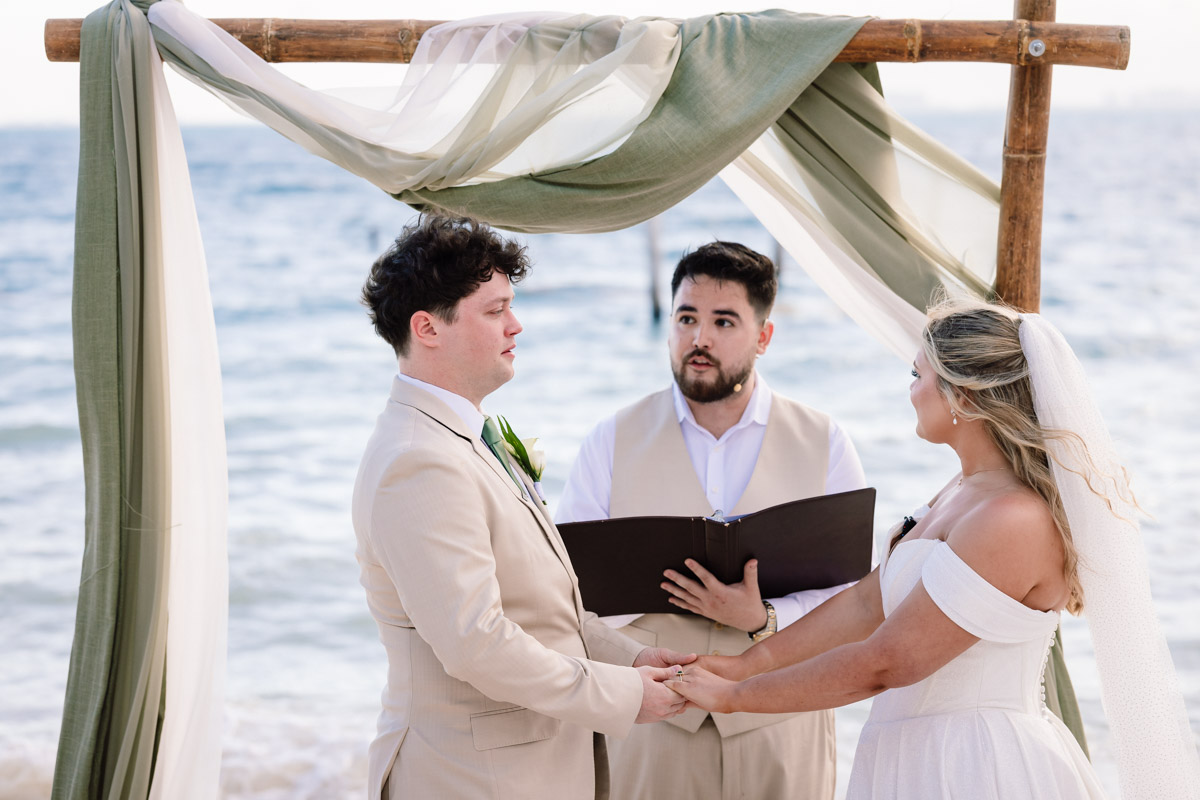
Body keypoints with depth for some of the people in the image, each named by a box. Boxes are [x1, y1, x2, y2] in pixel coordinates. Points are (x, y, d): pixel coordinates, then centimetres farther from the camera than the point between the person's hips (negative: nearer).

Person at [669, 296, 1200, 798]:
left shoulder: (1013, 521, -22)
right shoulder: (965, 490, 8)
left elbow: (882, 662, -20)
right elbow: (870, 601, 10)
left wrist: (733, 695, -12)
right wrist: (747, 663, 5)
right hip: (923, 757, 9)